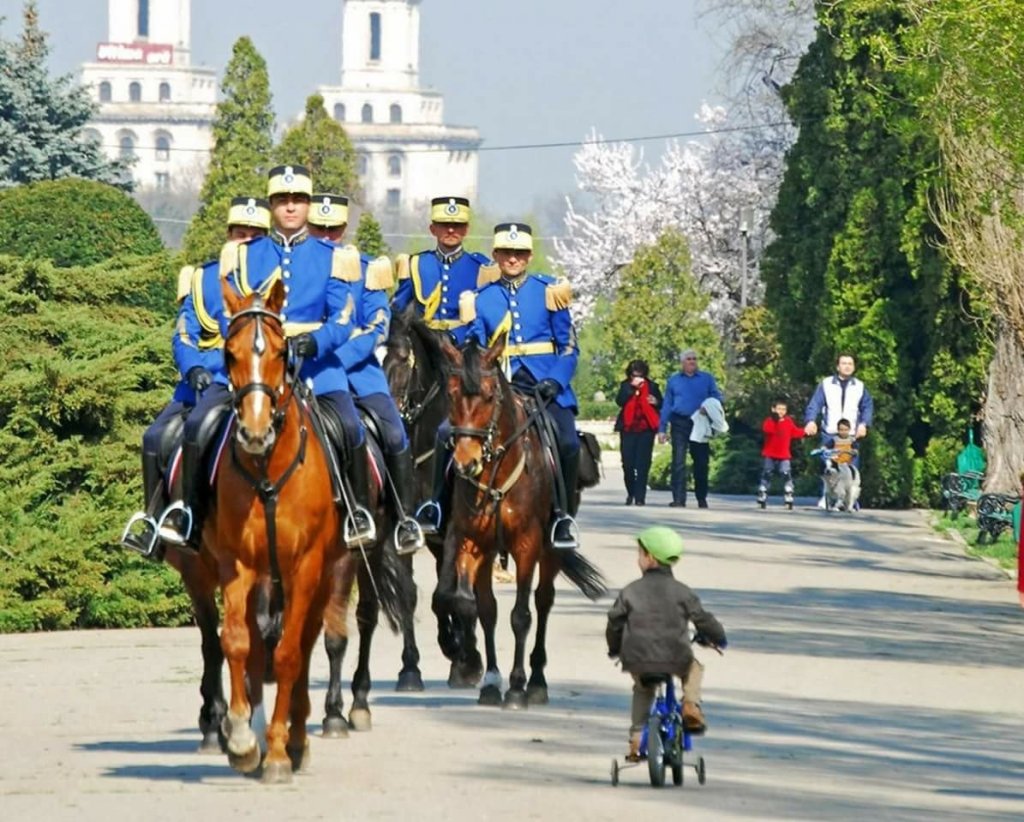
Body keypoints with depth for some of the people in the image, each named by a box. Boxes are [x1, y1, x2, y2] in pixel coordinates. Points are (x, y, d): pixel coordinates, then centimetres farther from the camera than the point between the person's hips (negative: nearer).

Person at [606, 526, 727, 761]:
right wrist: (717, 638, 26)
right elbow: (703, 620, 5)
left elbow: (614, 623, 9)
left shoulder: (630, 591, 2)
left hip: (637, 662, 1)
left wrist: (615, 649, 28)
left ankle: (636, 738, 23)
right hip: (675, 660, -1)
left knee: (642, 689, 31)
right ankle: (691, 704, 7)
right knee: (695, 668, 32)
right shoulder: (681, 592, 0)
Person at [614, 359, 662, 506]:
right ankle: (631, 493, 21)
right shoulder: (626, 386, 8)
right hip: (628, 428, 1)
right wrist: (633, 387, -16)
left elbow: (661, 405, 15)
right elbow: (619, 401, -9)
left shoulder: (651, 386, 7)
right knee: (628, 463, 1)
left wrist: (656, 402, -8)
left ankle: (640, 497, -8)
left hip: (646, 429, -1)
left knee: (643, 464, -8)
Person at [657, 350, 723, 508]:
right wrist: (662, 429, 5)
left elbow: (717, 397, 7)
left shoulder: (706, 379, 10)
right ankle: (679, 499, -10)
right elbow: (667, 405, 11)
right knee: (678, 462, -8)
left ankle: (702, 498, 16)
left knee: (701, 462, 4)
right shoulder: (673, 380, 12)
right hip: (680, 424, 0)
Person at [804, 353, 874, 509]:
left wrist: (864, 424, -8)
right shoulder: (826, 385, 6)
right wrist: (811, 420, -19)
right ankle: (825, 498, -1)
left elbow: (868, 406, 9)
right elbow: (814, 404, -1)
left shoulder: (860, 387, 12)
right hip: (829, 433, -1)